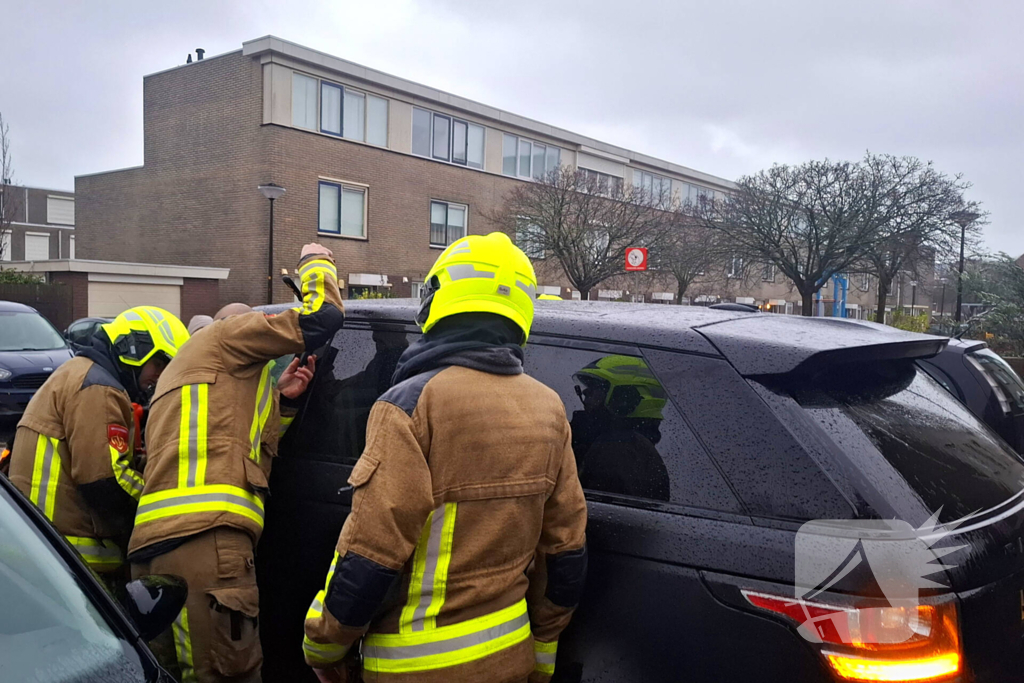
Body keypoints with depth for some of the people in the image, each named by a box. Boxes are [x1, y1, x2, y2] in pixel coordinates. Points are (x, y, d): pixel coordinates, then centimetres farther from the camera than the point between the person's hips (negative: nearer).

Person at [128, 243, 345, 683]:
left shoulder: (184, 367, 35)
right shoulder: (222, 335, 9)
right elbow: (322, 317, 1)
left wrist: (279, 398, 19)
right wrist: (316, 262, 19)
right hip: (205, 541, -10)